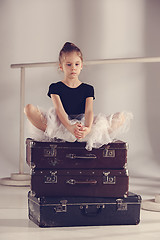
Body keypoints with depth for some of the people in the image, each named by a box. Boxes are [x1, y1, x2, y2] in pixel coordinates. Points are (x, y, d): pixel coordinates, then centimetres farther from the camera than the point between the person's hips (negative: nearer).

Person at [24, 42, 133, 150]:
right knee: (29, 109, -24)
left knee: (121, 118, -16)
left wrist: (88, 128, -31)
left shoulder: (88, 89, 10)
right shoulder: (55, 87, 4)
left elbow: (89, 111, -7)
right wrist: (70, 127, -34)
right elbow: (59, 109, -13)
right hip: (60, 124, -2)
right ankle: (53, 134, -32)